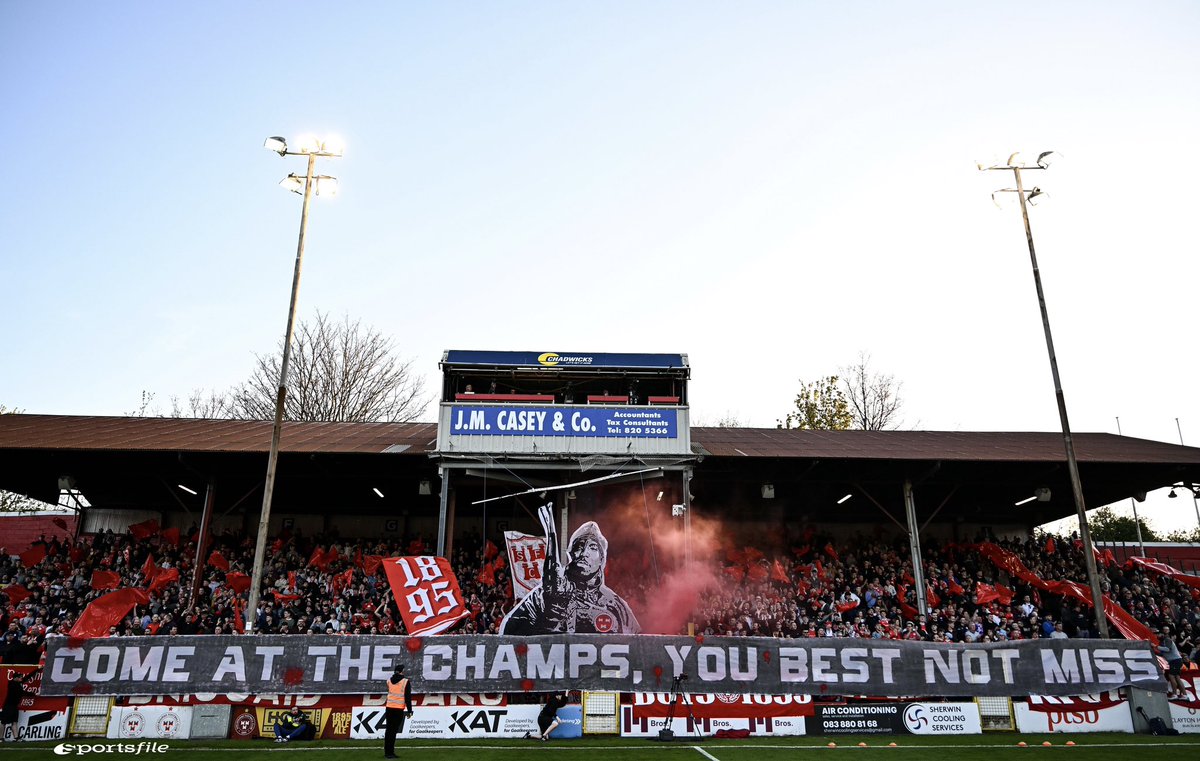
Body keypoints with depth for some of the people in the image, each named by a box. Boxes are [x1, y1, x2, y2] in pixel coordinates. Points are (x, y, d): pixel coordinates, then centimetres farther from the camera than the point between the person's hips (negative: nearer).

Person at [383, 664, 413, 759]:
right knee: (393, 731, -3)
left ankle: (387, 752, 16)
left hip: (389, 708, 5)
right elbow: (408, 697, -8)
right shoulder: (405, 681, -8)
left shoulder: (389, 680, 6)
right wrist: (409, 710, -2)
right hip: (399, 709, -5)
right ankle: (390, 752, -4)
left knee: (388, 730, 11)